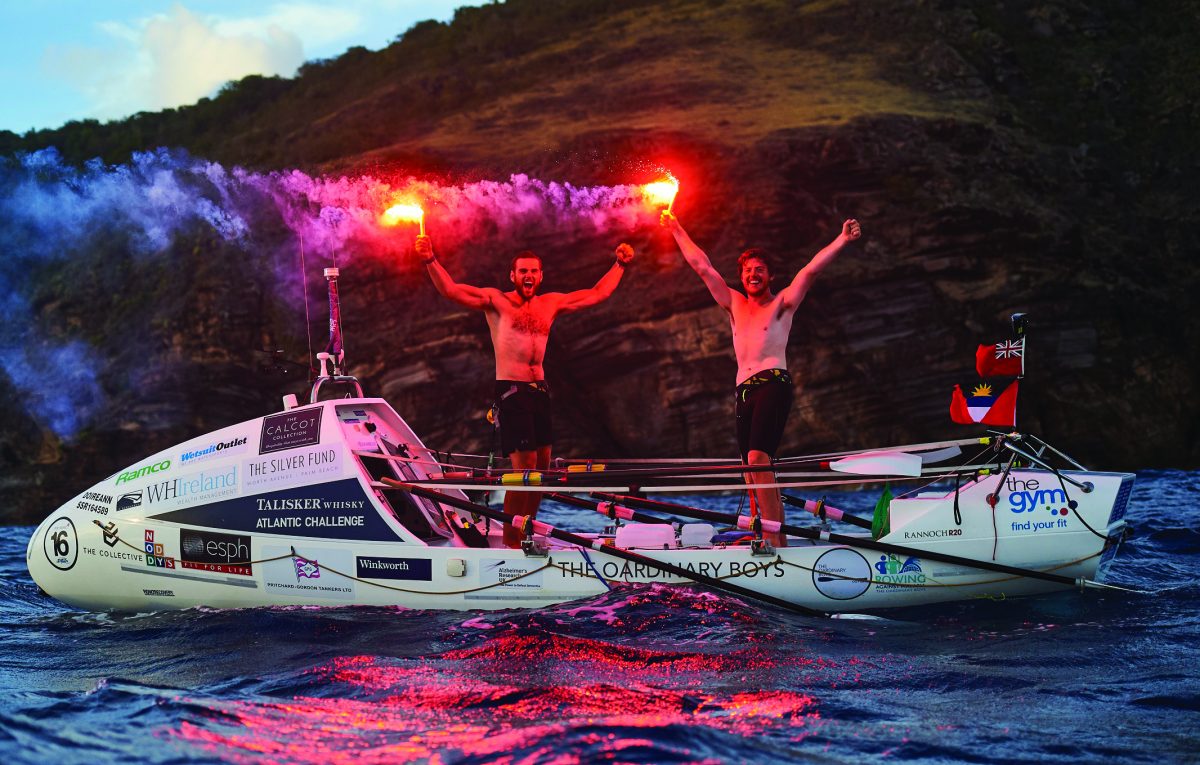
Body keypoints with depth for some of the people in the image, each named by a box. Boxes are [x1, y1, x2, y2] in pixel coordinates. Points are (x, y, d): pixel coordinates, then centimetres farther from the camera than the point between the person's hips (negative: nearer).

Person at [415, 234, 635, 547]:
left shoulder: (550, 303, 14)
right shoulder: (496, 301, -1)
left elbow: (597, 294, 24)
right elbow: (451, 290, -10)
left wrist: (620, 265, 25)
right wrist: (431, 261, -23)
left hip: (539, 391, 6)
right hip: (511, 391, -6)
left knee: (541, 467, 7)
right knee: (524, 467, -12)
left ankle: (525, 535, 20)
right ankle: (510, 541, -4)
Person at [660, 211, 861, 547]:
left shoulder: (782, 304, 9)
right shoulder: (734, 304, 21)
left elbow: (810, 270, -2)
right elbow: (702, 266, 25)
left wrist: (842, 240, -12)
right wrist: (677, 231, 28)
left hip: (773, 384, -6)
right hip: (744, 390, 6)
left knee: (758, 459, -24)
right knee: (753, 472, 2)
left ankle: (771, 536, -29)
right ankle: (780, 543, 5)